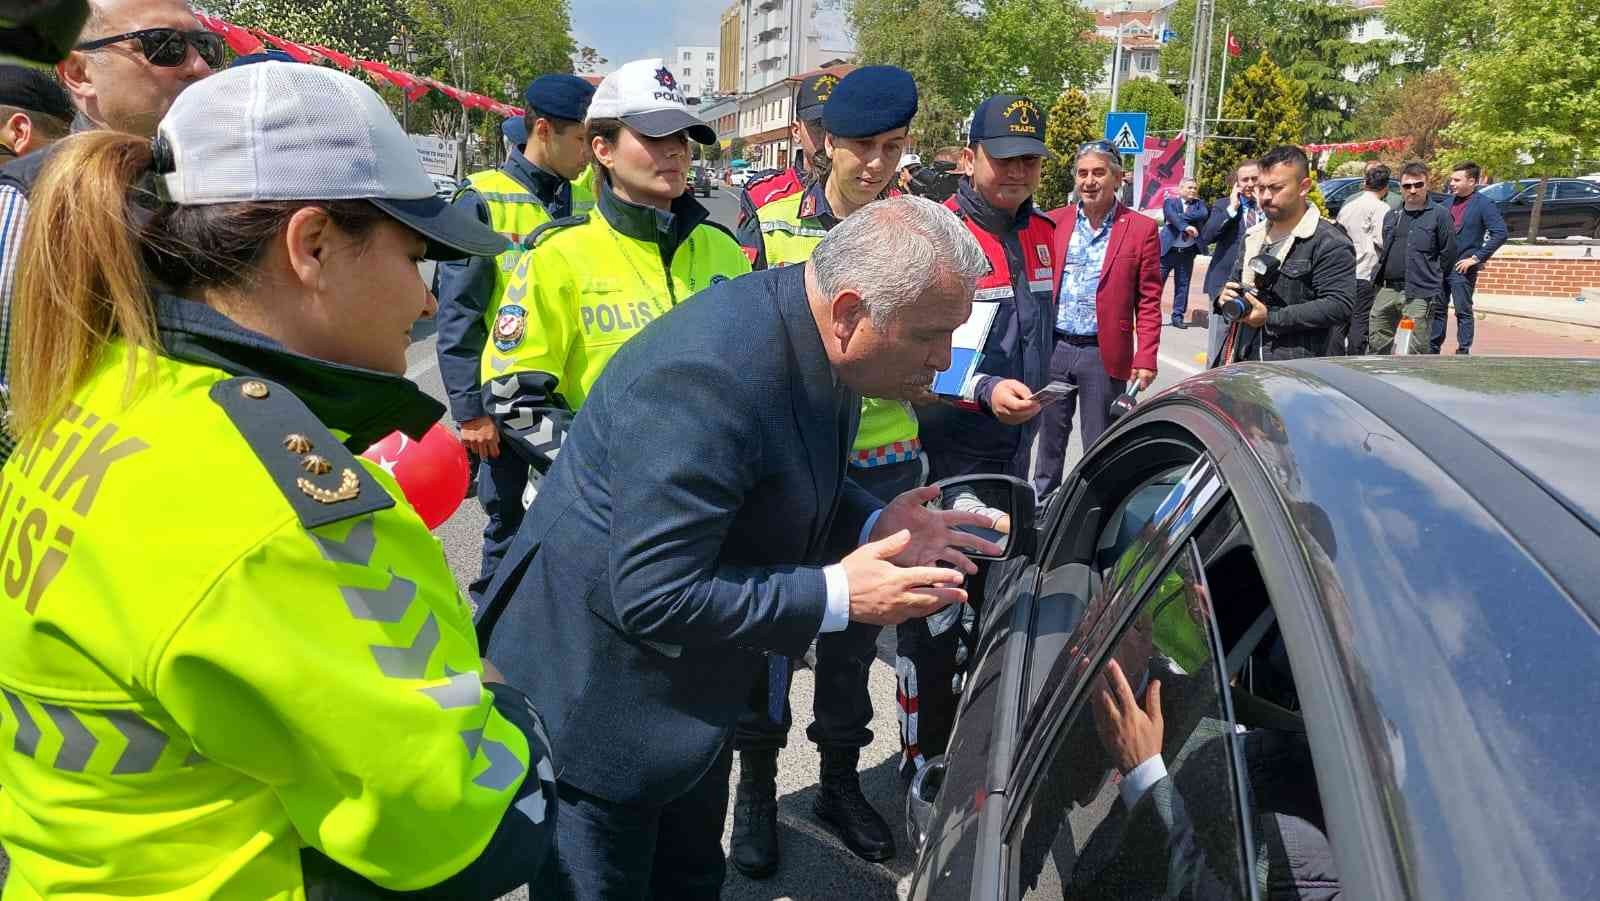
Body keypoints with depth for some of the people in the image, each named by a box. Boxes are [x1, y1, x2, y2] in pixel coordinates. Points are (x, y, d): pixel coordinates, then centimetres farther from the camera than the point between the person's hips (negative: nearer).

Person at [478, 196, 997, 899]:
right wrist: (839, 595, -25)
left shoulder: (810, 330, -6)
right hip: (598, 701, -8)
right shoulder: (709, 374, -34)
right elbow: (654, 597, -32)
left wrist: (873, 527, -8)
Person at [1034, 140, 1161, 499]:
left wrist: (1145, 359, -9)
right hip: (1053, 348, 3)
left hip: (1104, 354, -3)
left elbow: (1148, 302, -2)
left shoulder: (1141, 230, -1)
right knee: (1049, 438, 14)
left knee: (1099, 446, 6)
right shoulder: (1053, 222, 6)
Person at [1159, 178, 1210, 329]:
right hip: (1168, 249, -3)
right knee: (1157, 281, -3)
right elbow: (1172, 216, -16)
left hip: (1188, 251, 3)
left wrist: (1181, 217, -12)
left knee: (1182, 284, 6)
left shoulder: (1199, 203, 13)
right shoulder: (1170, 202, 4)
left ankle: (1178, 316, 13)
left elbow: (1204, 214, -8)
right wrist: (1185, 227, -31)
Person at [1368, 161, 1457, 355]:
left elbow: (1448, 253, -1)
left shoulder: (1439, 215, -2)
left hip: (1418, 295, -6)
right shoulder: (1392, 216, 17)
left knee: (1416, 350, -4)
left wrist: (1429, 278, 4)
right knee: (1377, 343, 11)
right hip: (1386, 291, 6)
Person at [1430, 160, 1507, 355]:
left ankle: (1463, 352, 8)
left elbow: (1500, 233, -15)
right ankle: (1433, 350, 21)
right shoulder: (1449, 201, 9)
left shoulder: (1484, 205, -8)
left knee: (1463, 312, 1)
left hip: (1463, 268, -6)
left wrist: (1477, 258, -17)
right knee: (1437, 309, 11)